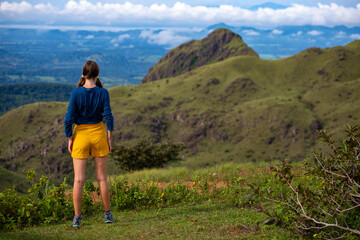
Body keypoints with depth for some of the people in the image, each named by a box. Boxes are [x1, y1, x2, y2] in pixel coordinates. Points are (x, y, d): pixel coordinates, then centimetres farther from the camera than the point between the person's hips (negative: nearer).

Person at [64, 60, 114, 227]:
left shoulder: (76, 93, -11)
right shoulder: (103, 93, -8)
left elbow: (69, 119, -12)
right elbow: (108, 117, -10)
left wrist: (70, 139, -1)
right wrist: (110, 138, 1)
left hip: (80, 136, -1)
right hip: (98, 134, 1)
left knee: (78, 179, 3)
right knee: (101, 178, 11)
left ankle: (77, 218, 3)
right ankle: (107, 214, 18)